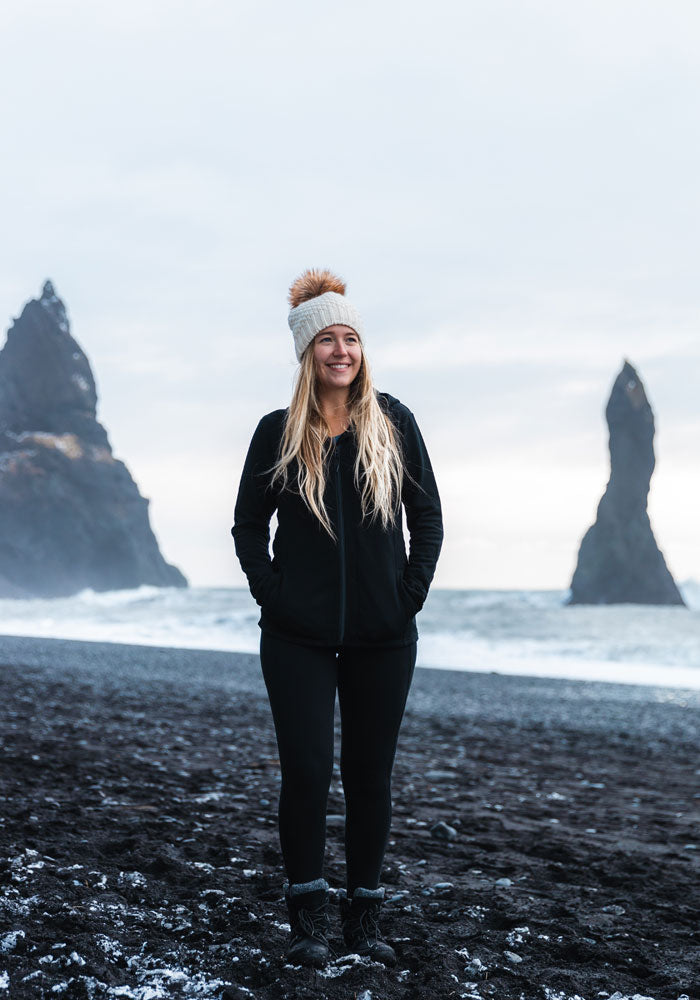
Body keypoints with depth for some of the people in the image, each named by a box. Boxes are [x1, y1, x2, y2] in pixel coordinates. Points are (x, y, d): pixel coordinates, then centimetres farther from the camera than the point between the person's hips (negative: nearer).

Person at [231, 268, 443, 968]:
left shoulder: (393, 423, 3)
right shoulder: (279, 431, 1)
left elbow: (427, 517, 7)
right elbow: (248, 525, 6)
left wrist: (411, 595, -1)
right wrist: (272, 596, -4)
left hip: (383, 637, 1)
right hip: (299, 636, -1)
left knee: (370, 773, 8)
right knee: (306, 771, -3)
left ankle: (364, 913, 22)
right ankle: (307, 913, 13)